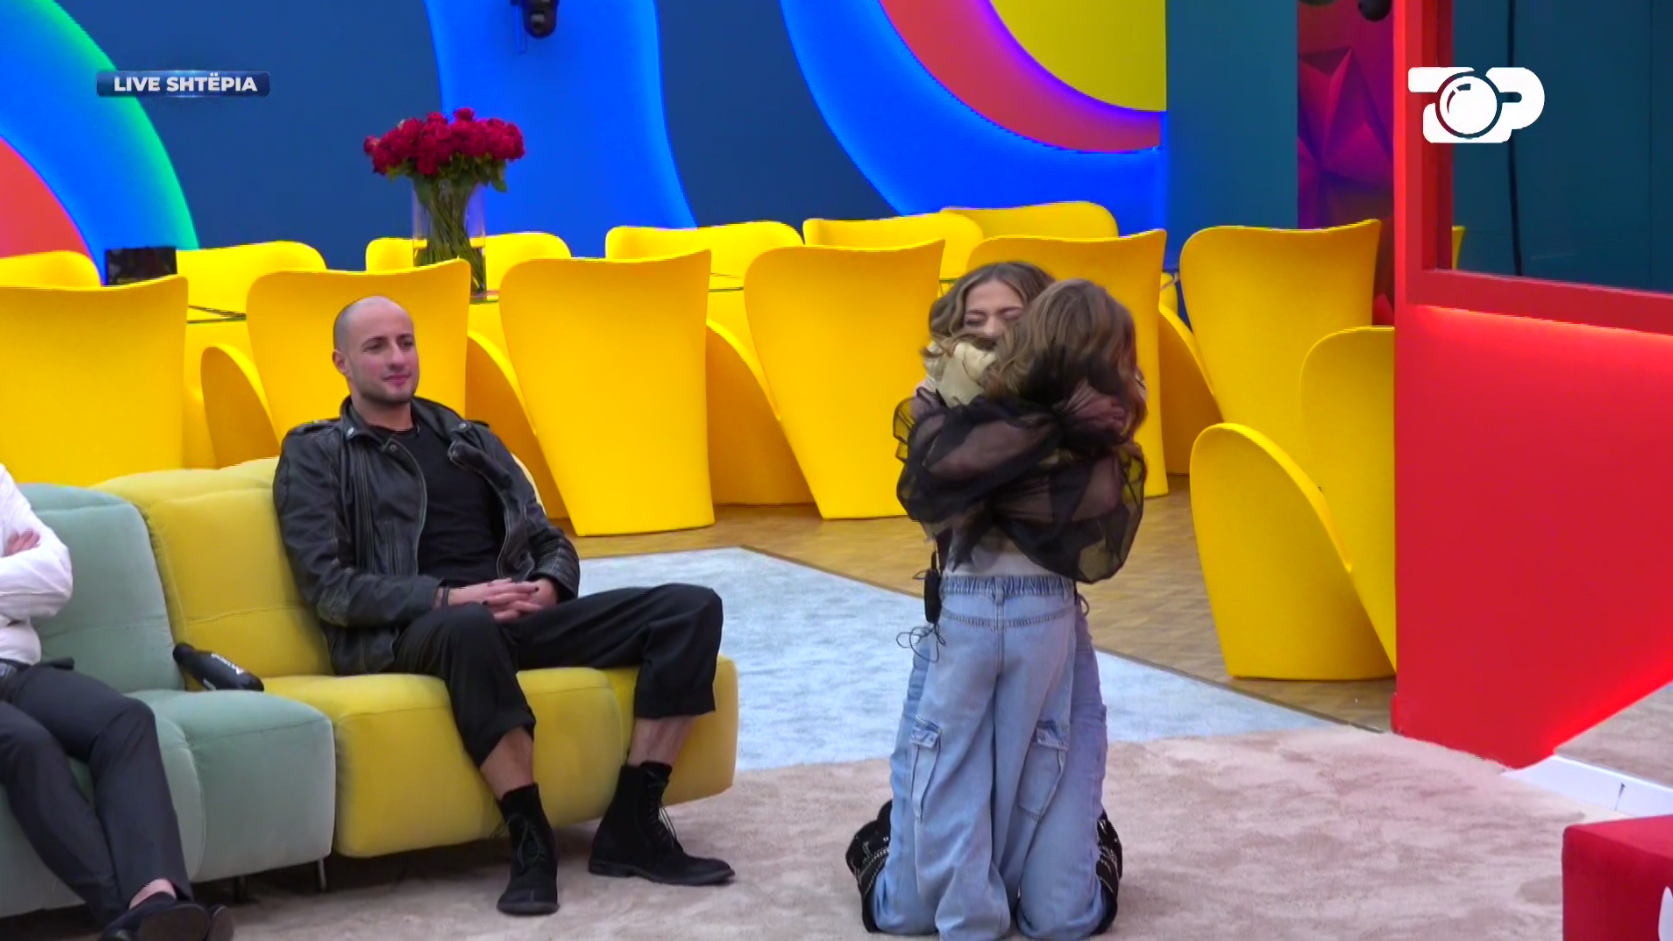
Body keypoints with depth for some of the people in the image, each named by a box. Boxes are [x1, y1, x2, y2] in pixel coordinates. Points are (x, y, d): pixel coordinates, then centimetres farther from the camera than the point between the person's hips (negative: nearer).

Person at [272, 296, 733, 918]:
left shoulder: (472, 441, 26)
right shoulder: (316, 455, 9)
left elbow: (551, 540, 23)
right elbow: (330, 588, -4)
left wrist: (548, 588, -2)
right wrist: (449, 598, -17)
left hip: (519, 620, 6)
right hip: (404, 636, -6)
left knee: (691, 609, -14)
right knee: (470, 626, -44)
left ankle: (631, 825, -17)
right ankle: (530, 839, -34)